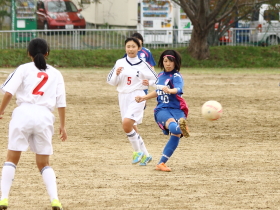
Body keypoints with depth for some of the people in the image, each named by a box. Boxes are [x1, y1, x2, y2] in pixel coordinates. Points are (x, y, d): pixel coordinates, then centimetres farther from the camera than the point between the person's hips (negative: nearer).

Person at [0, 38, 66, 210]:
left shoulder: (24, 69, 8)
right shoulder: (55, 74, 15)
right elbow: (61, 102, 10)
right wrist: (63, 126, 16)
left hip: (24, 112, -2)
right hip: (45, 116, 2)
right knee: (44, 163, 12)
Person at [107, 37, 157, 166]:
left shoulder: (143, 65, -2)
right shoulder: (120, 63, 6)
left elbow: (156, 79, 6)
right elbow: (111, 81, 8)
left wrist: (148, 83, -14)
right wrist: (116, 74, -12)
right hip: (123, 96, 5)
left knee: (127, 124, -23)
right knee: (132, 128, 10)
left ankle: (137, 151, -5)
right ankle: (145, 155, 25)